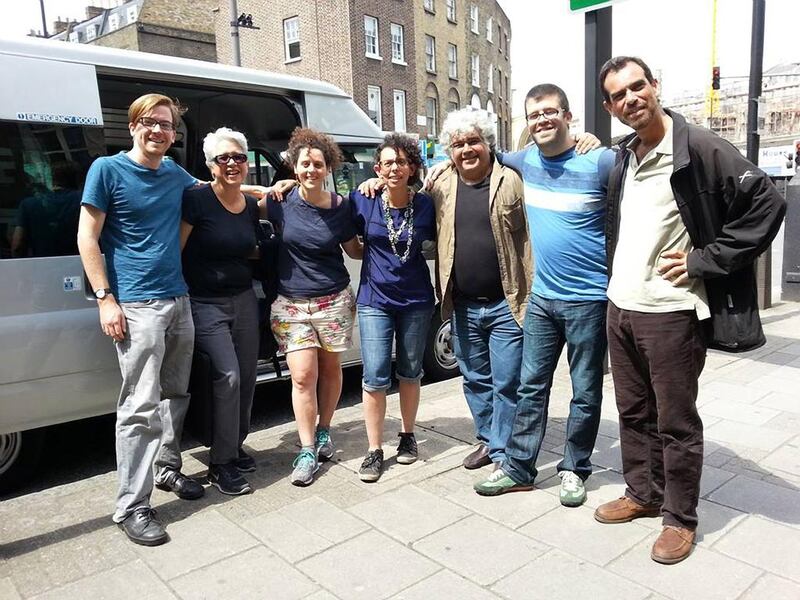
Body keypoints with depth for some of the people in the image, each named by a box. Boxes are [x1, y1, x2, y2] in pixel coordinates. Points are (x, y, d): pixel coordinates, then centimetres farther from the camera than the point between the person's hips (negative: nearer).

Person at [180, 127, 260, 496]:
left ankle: (234, 448, 29)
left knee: (247, 377, 9)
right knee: (228, 375, -14)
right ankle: (221, 465, 0)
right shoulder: (196, 200, -13)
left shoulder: (252, 206, 7)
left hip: (244, 300, 6)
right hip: (205, 303, -6)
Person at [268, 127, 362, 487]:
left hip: (333, 301, 1)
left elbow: (354, 251, 8)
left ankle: (323, 431, 34)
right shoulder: (281, 201, -3)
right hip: (291, 304, 0)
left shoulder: (341, 206, -2)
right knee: (302, 376, -4)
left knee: (329, 368, 12)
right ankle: (307, 451, 8)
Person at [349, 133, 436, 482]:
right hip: (375, 301, -1)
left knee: (410, 373, 14)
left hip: (416, 301, 1)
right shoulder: (362, 201, -5)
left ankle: (407, 436, 33)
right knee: (375, 378, -4)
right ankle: (375, 450, 10)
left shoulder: (425, 205, -4)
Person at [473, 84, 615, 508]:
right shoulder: (525, 161, 5)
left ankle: (574, 470, 27)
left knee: (586, 393, 10)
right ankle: (518, 469, 22)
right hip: (542, 297, 5)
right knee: (531, 386, 11)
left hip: (588, 300, -4)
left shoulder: (599, 162, -12)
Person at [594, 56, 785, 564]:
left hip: (671, 312, -7)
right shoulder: (622, 158, 11)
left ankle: (680, 518, 23)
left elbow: (767, 204, -15)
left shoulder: (698, 147, -11)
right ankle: (643, 494, 35)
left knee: (676, 422, 6)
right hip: (620, 308, 7)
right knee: (633, 412, 17)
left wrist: (705, 260, -15)